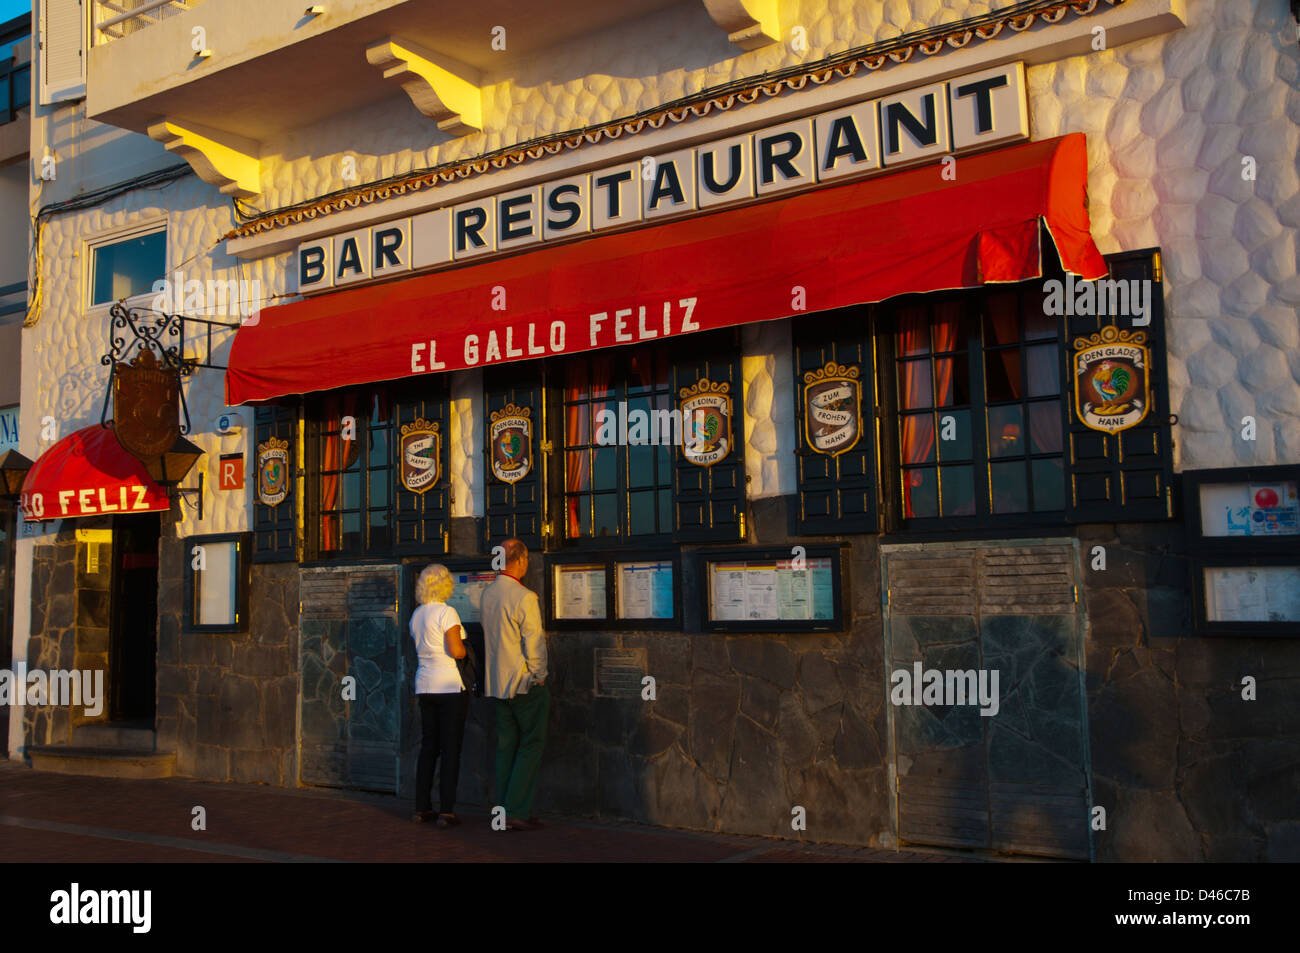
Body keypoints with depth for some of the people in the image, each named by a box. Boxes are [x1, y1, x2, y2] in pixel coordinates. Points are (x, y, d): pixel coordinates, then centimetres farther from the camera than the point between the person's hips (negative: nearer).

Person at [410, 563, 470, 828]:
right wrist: (465, 647, 3)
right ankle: (446, 811, -2)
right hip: (450, 685, -7)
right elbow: (456, 651, -17)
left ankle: (422, 809, 14)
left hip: (425, 685, 7)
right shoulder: (447, 612, -12)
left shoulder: (416, 615, 10)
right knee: (451, 749, -2)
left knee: (428, 747, 12)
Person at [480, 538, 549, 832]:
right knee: (531, 745, 1)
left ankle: (504, 811, 14)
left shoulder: (488, 594, 6)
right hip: (525, 681, -7)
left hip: (497, 682, 7)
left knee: (506, 746, 12)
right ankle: (517, 811, -1)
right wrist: (539, 676, -4)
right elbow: (534, 643, -15)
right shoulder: (525, 597, -17)